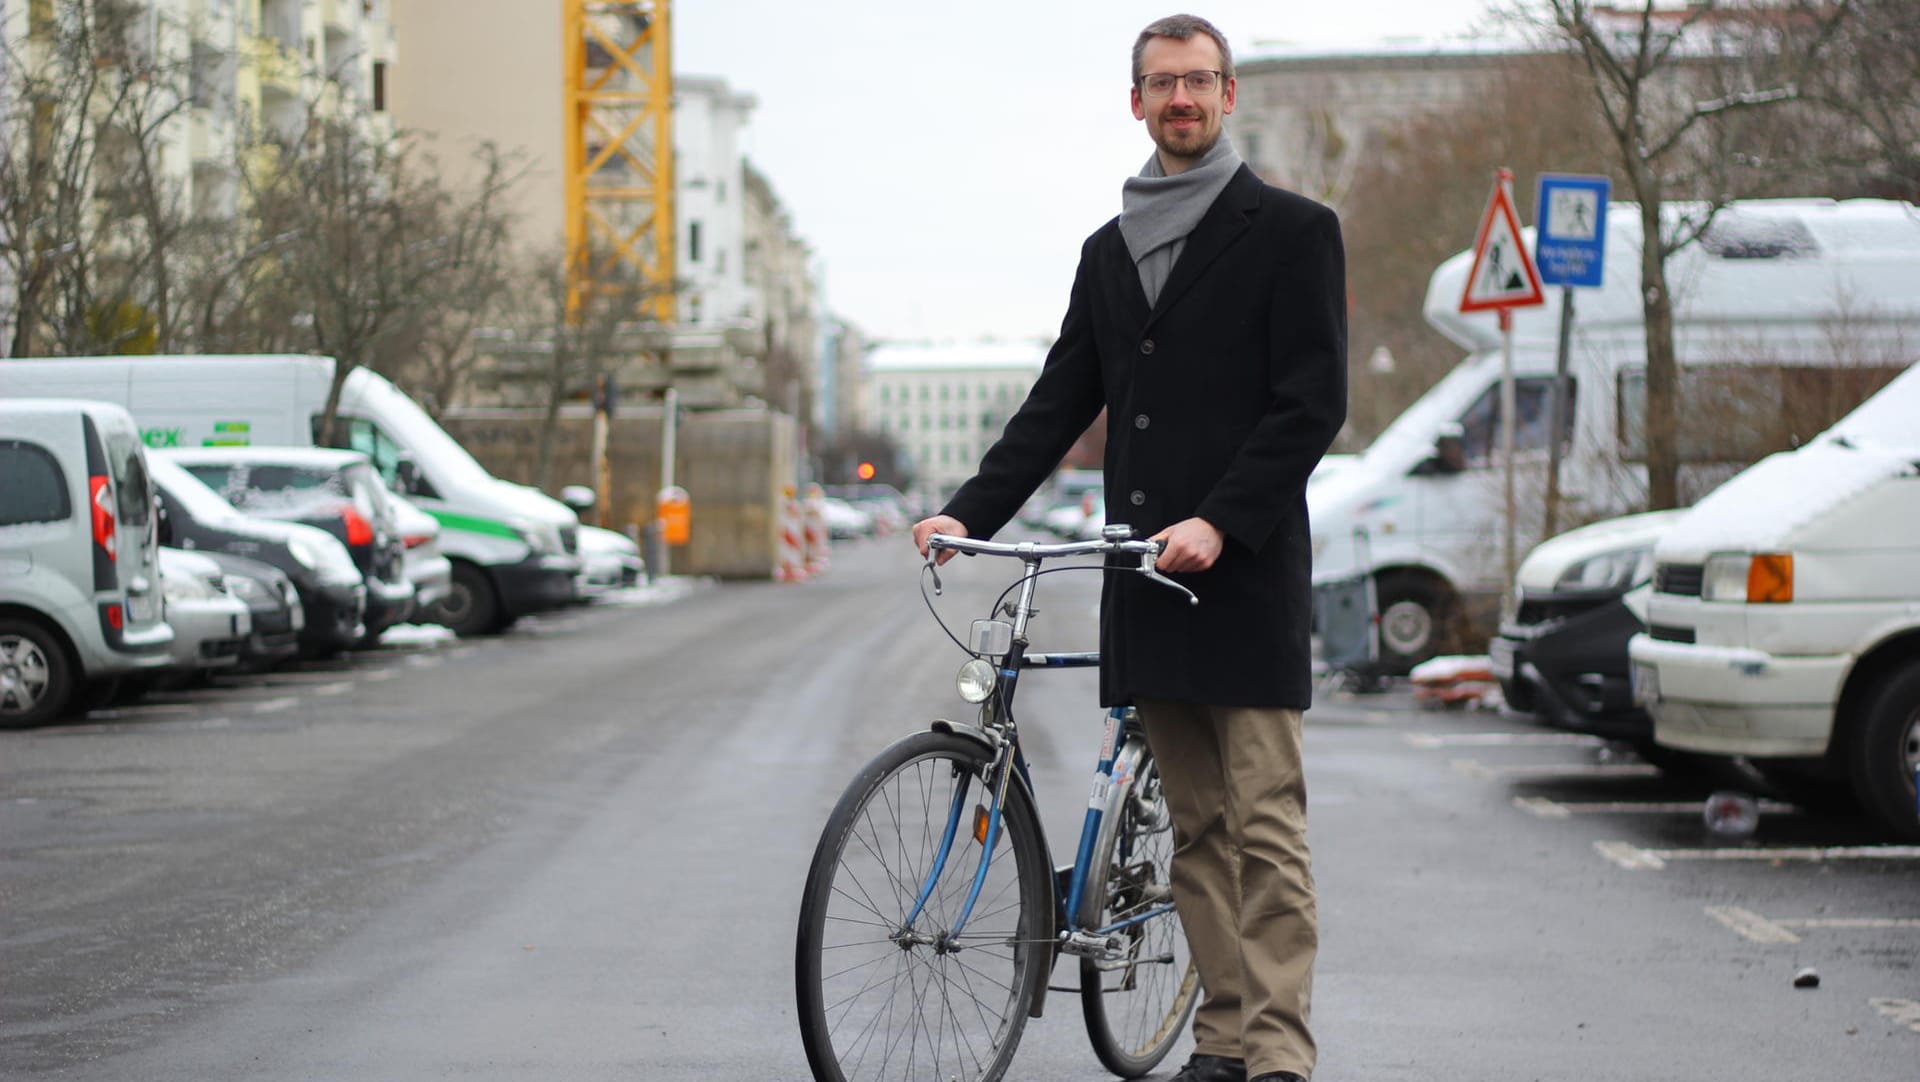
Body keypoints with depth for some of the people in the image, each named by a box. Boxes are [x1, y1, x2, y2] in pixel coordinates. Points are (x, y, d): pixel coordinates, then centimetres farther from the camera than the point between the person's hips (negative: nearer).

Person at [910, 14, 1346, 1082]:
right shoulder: (1110, 250, 18)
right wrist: (967, 512, 3)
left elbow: (1314, 404, -9)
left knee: (1265, 824, -8)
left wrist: (1218, 523, -19)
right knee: (1197, 824, 9)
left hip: (1248, 570, -6)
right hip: (1147, 573, 6)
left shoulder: (1291, 229, -1)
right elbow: (1059, 405, 16)